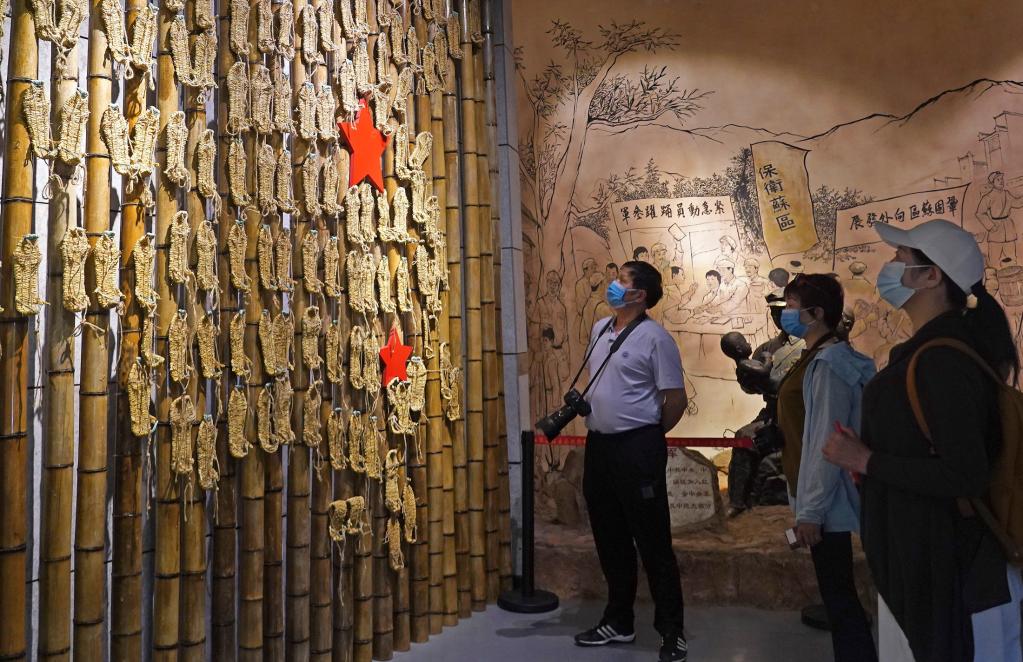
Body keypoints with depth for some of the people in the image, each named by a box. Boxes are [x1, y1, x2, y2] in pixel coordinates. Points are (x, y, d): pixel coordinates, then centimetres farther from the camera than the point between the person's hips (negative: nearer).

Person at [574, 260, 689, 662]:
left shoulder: (655, 338, -12)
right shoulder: (599, 330, 10)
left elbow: (676, 400, -10)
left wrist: (647, 435, 0)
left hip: (637, 447, -8)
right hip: (598, 444, 8)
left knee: (652, 541, 1)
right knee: (610, 538, 16)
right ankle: (618, 622, 32)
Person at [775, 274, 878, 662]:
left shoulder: (828, 362, -19)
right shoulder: (818, 358, 11)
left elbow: (827, 441, -23)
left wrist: (811, 510, -22)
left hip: (823, 503, -10)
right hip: (818, 497, 10)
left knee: (838, 597, -1)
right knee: (837, 593, 17)